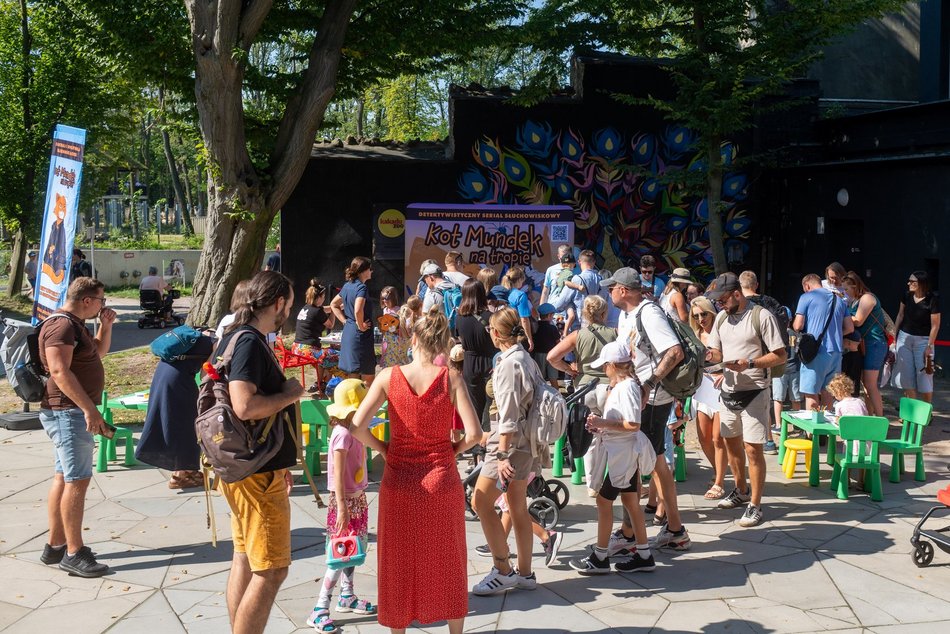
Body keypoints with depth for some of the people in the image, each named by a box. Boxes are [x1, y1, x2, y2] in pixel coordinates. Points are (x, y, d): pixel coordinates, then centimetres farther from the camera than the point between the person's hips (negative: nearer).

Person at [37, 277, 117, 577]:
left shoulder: (75, 325, 17)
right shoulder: (61, 325, -16)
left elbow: (99, 351, 32)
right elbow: (59, 371, -26)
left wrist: (106, 326, 14)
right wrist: (90, 409, -29)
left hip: (73, 412, 11)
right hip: (67, 412, -11)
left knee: (64, 478, 14)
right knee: (78, 480, -10)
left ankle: (55, 546, 21)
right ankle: (74, 554, -8)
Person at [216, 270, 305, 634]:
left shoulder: (240, 338, 13)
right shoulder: (250, 342, -18)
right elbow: (245, 406, -32)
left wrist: (279, 463, 23)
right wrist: (289, 394, -15)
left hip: (251, 467, 11)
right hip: (256, 472, -11)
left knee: (245, 559, 17)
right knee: (271, 571, -7)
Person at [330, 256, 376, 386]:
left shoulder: (347, 286, 10)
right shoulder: (361, 287, -16)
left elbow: (333, 305, 21)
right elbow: (358, 310, -31)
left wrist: (345, 320, 14)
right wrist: (361, 325, -16)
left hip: (348, 332, 9)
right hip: (361, 336, -9)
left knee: (353, 375, 14)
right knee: (368, 375, -2)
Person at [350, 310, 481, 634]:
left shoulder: (389, 377, -8)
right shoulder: (451, 380, -9)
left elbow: (357, 427, -14)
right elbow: (474, 433, -16)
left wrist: (382, 448, 2)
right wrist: (453, 449, 2)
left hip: (399, 480, 0)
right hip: (442, 478, 0)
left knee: (399, 561, 15)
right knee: (447, 561, 16)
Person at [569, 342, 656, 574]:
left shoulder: (626, 387, -20)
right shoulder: (621, 385, 10)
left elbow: (633, 424, -26)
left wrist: (603, 423, -21)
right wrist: (601, 425, 6)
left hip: (620, 453, -10)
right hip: (624, 452, 10)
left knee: (604, 500, -1)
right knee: (630, 501, 13)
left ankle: (600, 557, 7)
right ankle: (643, 555, 20)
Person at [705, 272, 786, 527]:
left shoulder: (762, 316, -14)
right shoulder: (722, 318, 7)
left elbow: (780, 355, -14)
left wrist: (749, 363, -25)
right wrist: (710, 355, -10)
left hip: (754, 393, -7)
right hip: (728, 391, 7)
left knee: (752, 449, -5)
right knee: (731, 443, 19)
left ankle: (755, 506, 5)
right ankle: (741, 491, 38)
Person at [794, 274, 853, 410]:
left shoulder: (806, 298, -3)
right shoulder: (839, 300, 15)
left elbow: (798, 326, -8)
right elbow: (850, 328, 13)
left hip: (816, 351, -6)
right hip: (836, 352, 6)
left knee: (811, 393, -2)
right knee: (826, 391, 14)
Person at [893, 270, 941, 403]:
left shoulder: (933, 300, -15)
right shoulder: (907, 296, -1)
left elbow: (935, 325, -13)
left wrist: (929, 346, -14)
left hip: (923, 340, -5)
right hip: (905, 337, 5)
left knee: (924, 374, -1)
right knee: (906, 374, 6)